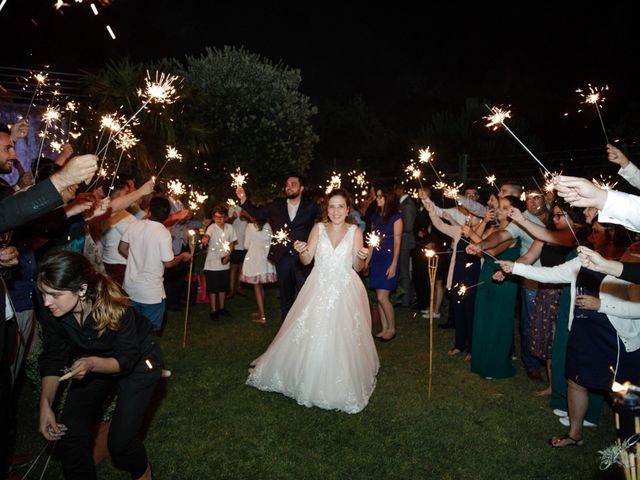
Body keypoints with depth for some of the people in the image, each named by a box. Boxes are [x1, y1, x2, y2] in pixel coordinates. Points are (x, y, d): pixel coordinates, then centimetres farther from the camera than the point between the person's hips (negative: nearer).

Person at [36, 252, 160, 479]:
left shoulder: (114, 306, -35)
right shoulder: (48, 308, -22)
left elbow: (127, 359, -24)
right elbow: (53, 357, -11)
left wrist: (93, 364, -43)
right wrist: (46, 404, -21)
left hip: (138, 359, -4)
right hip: (92, 361, 5)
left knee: (120, 442, -10)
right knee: (69, 435, -7)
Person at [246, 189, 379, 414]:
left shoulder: (355, 231, 0)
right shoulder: (318, 228, 2)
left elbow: (357, 267, 0)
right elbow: (306, 260, -1)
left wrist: (362, 258, -21)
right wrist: (301, 251, -21)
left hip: (345, 291, -1)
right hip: (319, 289, 1)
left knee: (343, 340, 1)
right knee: (311, 337, 5)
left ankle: (343, 386, 21)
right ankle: (310, 380, 28)